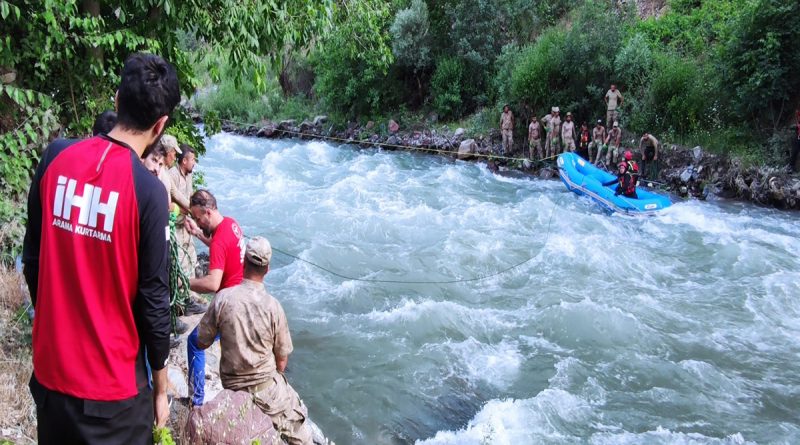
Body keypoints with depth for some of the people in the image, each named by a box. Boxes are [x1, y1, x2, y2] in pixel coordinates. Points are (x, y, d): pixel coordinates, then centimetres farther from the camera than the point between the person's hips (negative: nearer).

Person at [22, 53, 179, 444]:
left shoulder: (55, 157, -5)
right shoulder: (147, 190, -19)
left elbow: (32, 261, 4)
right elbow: (153, 300, -13)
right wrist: (161, 387, 0)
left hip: (49, 369, 5)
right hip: (112, 384, -5)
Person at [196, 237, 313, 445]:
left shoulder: (223, 298, -13)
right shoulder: (273, 306, -14)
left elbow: (202, 343, -2)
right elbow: (282, 359, -5)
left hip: (231, 387, 3)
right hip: (266, 387, -2)